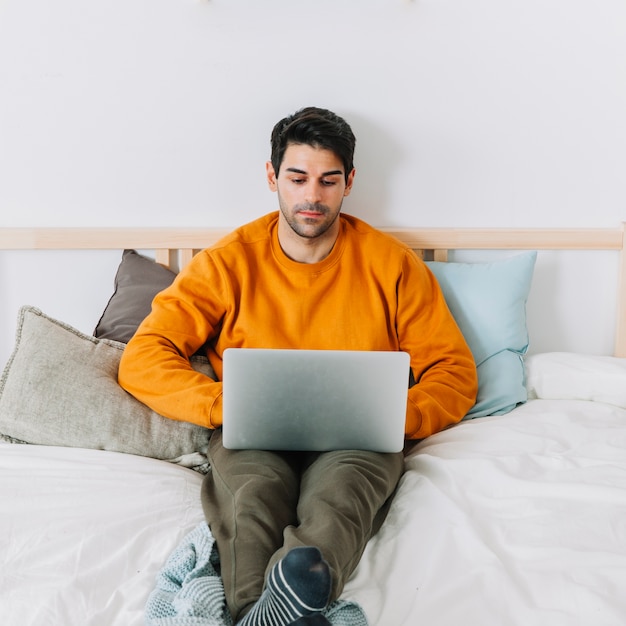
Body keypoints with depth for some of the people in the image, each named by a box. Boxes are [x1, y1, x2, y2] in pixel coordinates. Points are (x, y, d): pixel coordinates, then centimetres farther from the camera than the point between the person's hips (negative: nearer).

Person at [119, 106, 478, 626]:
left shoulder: (392, 262, 10)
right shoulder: (231, 261, 8)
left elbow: (455, 371, 9)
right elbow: (142, 360, 2)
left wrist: (390, 416, -12)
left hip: (356, 440, 0)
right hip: (251, 437, 1)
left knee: (341, 486, -36)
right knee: (253, 486, -35)